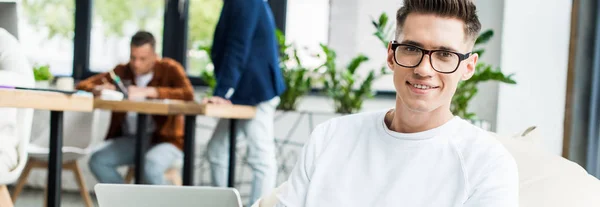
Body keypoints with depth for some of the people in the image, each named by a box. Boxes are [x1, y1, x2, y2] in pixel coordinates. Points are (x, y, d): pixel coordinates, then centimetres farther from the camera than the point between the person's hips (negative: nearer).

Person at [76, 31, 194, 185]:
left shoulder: (169, 69, -4)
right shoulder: (122, 71, 6)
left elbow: (188, 94, -22)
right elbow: (83, 85, 7)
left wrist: (147, 91, -29)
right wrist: (97, 89, -18)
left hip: (164, 139, -4)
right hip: (130, 139, 5)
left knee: (150, 167, -34)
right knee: (97, 161, -20)